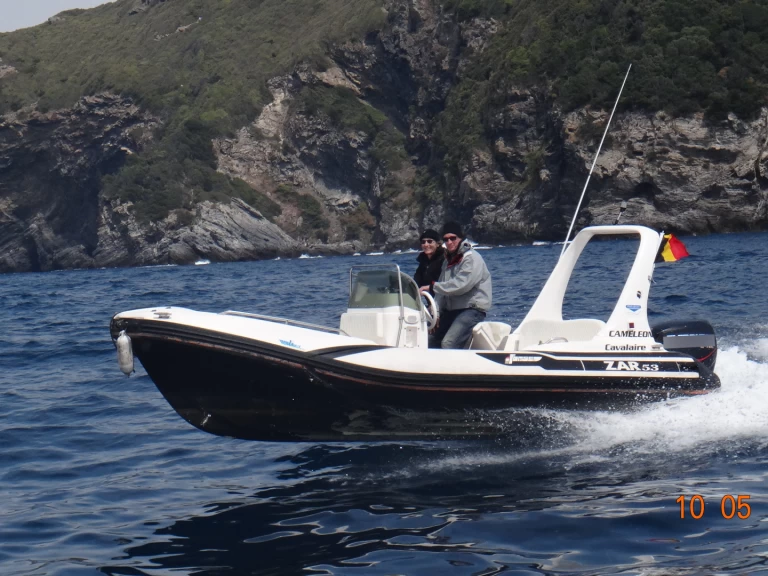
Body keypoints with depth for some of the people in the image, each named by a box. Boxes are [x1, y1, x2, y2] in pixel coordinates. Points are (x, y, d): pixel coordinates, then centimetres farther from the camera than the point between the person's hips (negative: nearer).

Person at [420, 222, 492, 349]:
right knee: (432, 342, 4)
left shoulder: (472, 258, -10)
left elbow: (460, 285, -23)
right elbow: (443, 291, 14)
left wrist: (433, 286, -19)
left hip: (473, 309, -9)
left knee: (448, 343, -27)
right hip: (451, 310, 9)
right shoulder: (448, 261, 18)